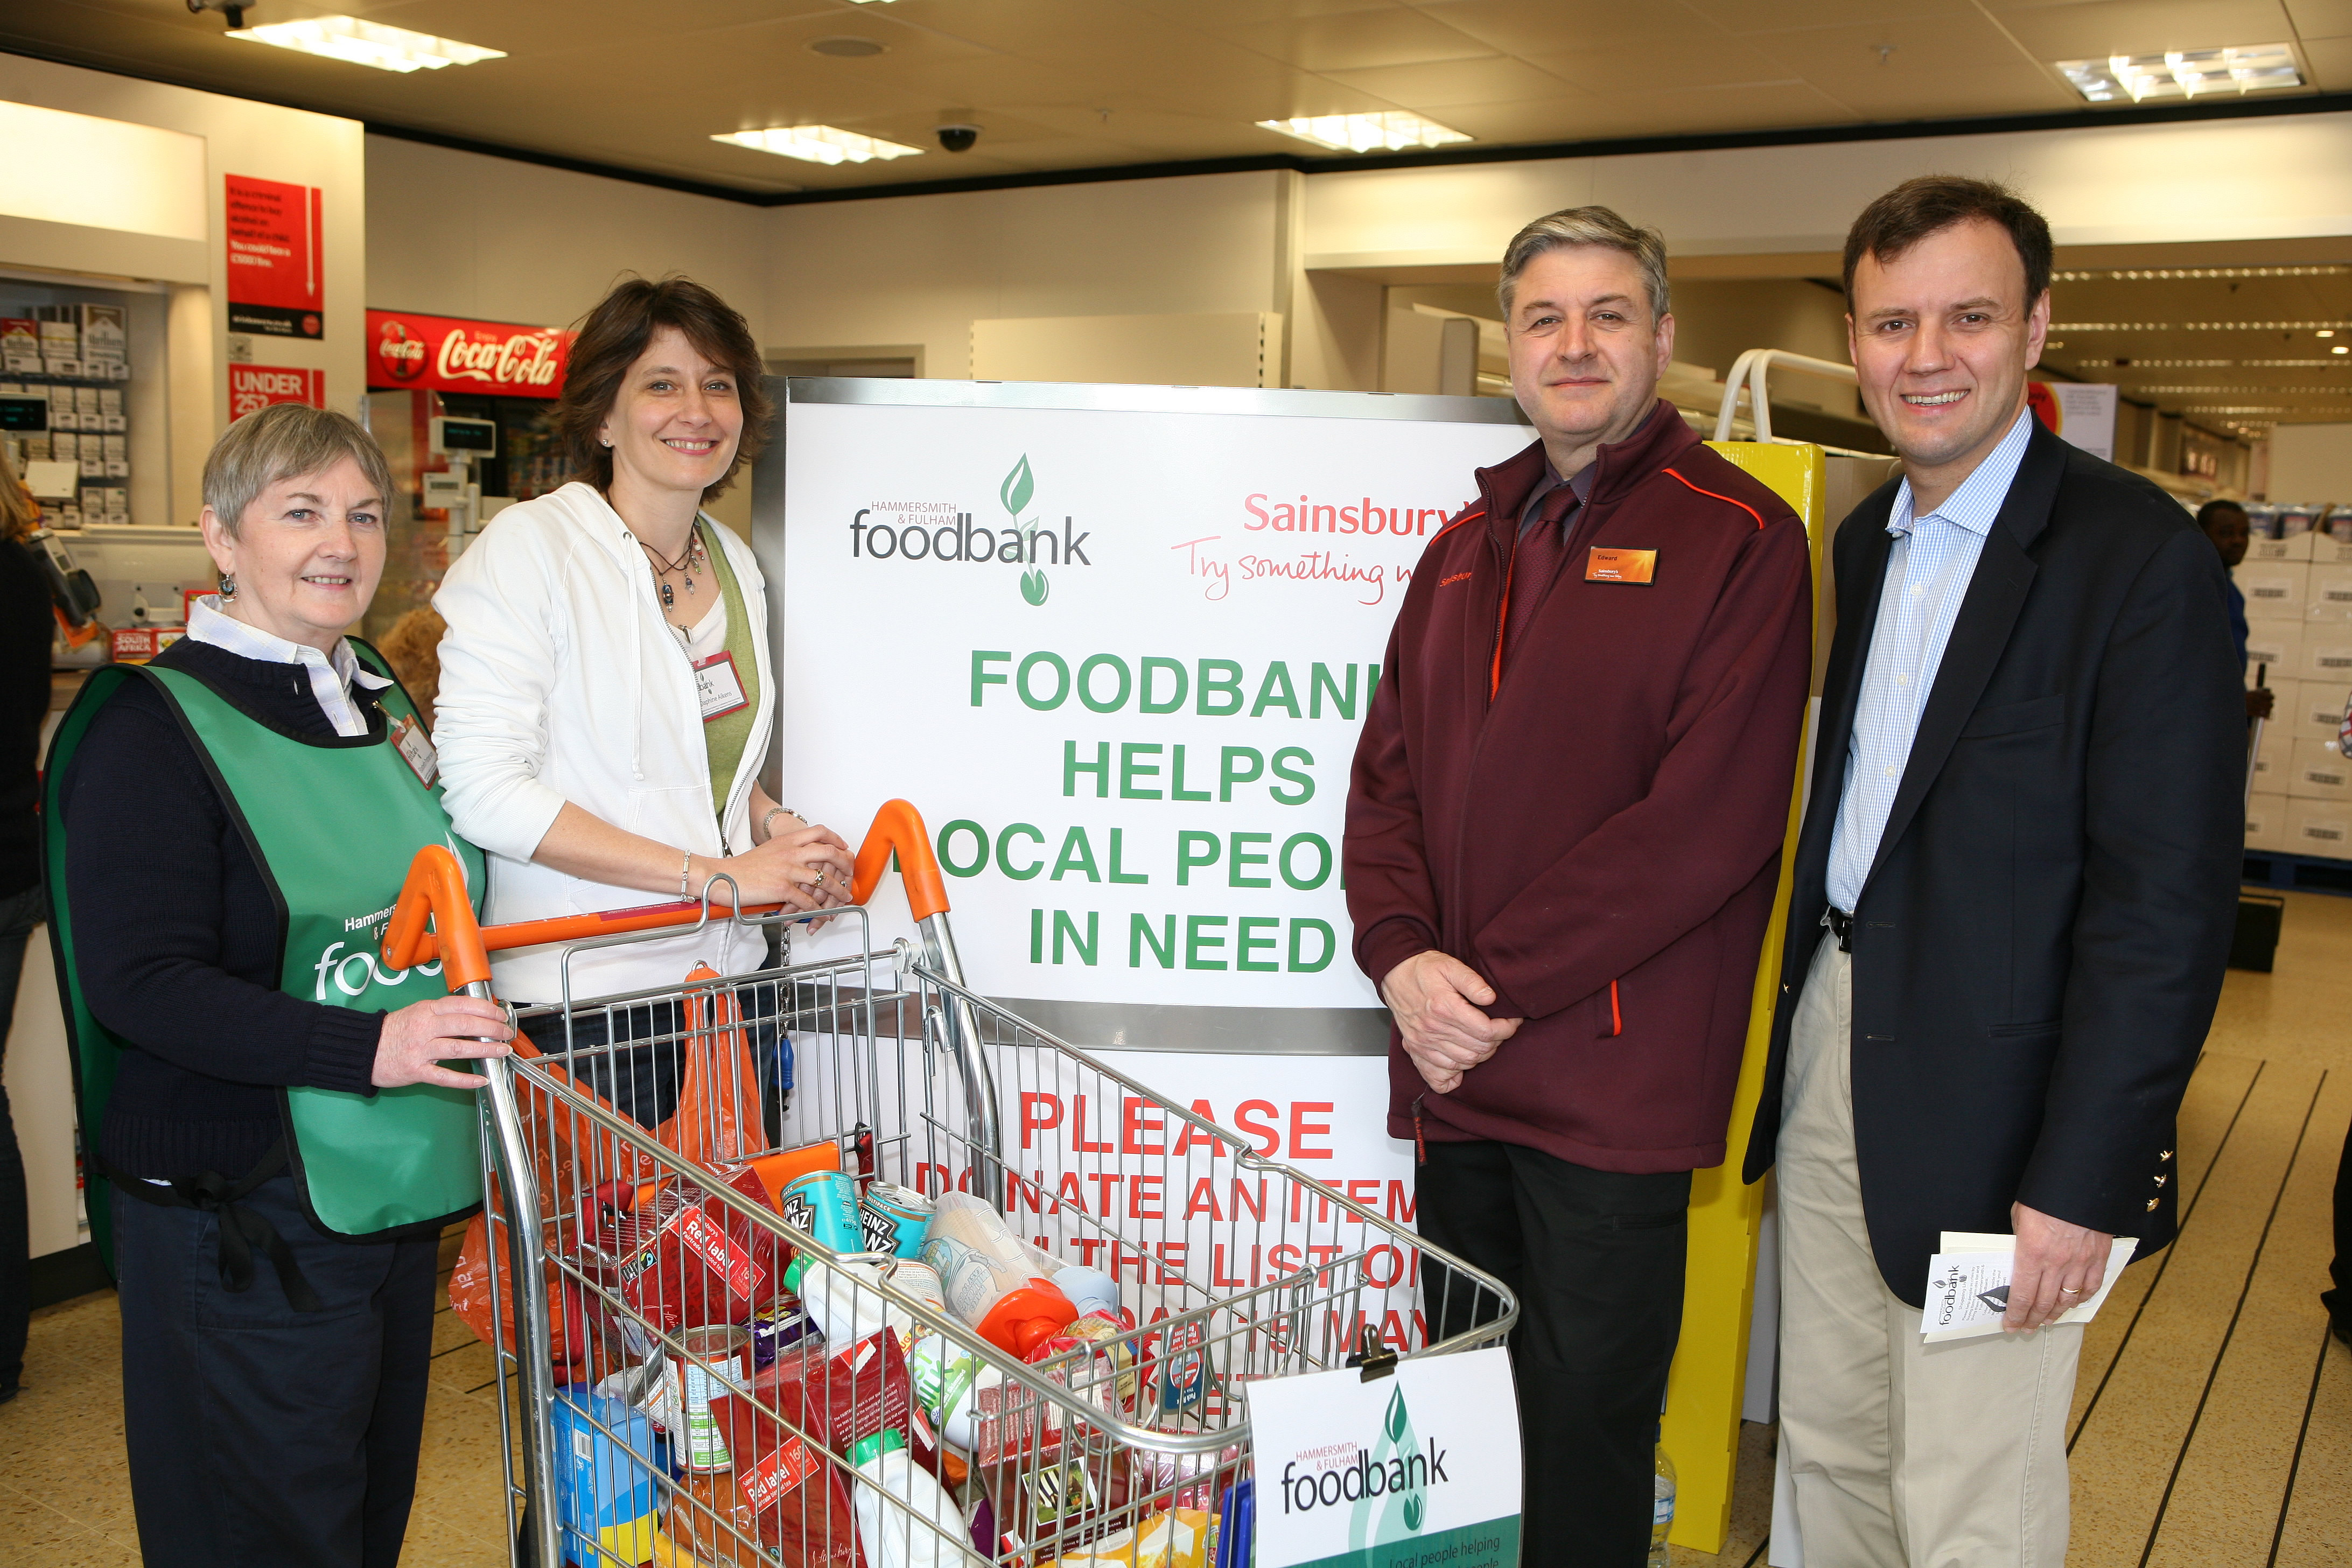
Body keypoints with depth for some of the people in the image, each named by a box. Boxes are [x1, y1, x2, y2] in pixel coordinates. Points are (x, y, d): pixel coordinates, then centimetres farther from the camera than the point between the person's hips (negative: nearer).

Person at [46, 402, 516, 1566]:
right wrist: (364, 1048, -28)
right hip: (245, 1215, -7)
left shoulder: (380, 699, 10)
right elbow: (139, 985, -20)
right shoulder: (156, 727, -13)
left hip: (397, 1184, 7)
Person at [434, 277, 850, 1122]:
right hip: (582, 1002, -6)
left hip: (730, 980, 6)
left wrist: (774, 825, 1)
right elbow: (486, 790, -18)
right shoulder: (528, 548, -11)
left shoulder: (735, 563, 10)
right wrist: (715, 874, -20)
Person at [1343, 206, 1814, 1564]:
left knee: (1584, 1423, 8)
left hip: (1613, 1083, -6)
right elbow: (1389, 769, 10)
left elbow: (1705, 822, -16)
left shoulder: (1737, 538, -7)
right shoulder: (1468, 545, 14)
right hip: (1453, 1062, 6)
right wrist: (1404, 954, -8)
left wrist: (1496, 982, -16)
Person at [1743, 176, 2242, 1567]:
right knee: (1829, 1446, 19)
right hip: (1832, 1042, 7)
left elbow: (2169, 902, -16)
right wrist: (1799, 1019, 7)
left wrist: (2083, 1182, -17)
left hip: (1987, 1095, -6)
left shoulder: (2142, 557, -13)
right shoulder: (1866, 540, 11)